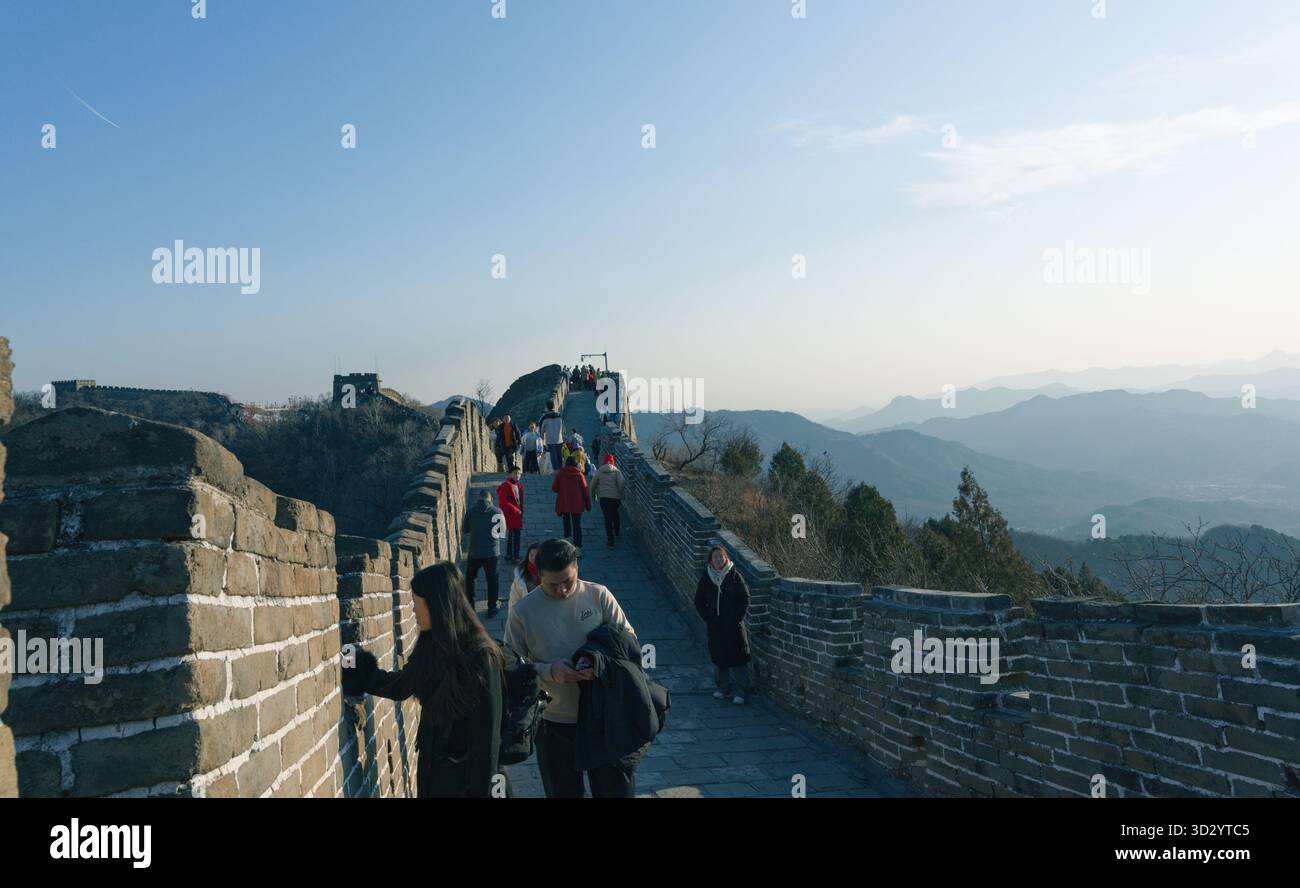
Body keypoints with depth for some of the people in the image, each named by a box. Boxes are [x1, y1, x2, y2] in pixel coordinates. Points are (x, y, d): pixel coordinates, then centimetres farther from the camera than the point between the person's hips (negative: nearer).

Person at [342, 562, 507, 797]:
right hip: (431, 769, 7)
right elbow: (400, 686, 18)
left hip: (465, 775, -7)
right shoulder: (430, 647, 1)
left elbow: (487, 733, -18)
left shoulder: (480, 657, -21)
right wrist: (356, 672, 11)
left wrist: (481, 790, -16)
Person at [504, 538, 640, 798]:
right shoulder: (522, 611, -7)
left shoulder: (598, 596, -6)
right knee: (564, 791, 14)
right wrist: (549, 671, -21)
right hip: (555, 723, 0)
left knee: (616, 788, 11)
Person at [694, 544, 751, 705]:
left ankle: (739, 692, 2)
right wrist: (708, 618, 1)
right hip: (715, 626, 3)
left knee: (737, 657, -4)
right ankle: (723, 688, 22)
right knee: (718, 657, 8)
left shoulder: (735, 576, -4)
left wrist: (737, 618, -8)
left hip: (734, 625, -3)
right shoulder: (705, 578, 4)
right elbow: (699, 602, 11)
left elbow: (745, 598, -1)